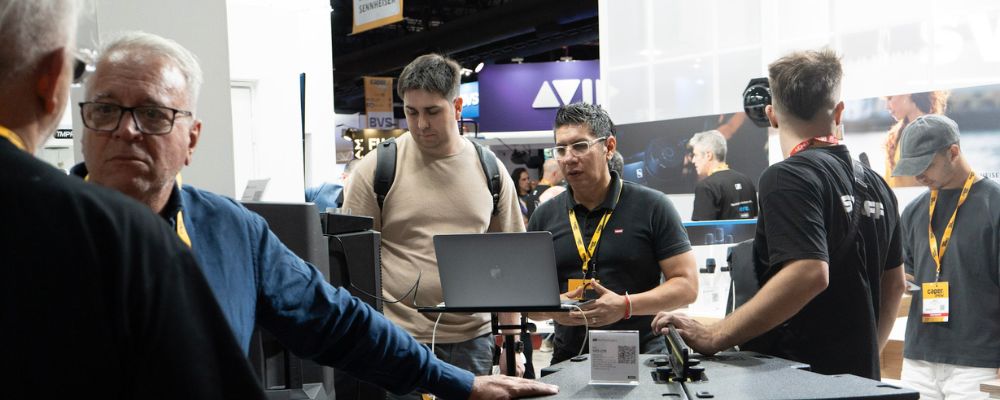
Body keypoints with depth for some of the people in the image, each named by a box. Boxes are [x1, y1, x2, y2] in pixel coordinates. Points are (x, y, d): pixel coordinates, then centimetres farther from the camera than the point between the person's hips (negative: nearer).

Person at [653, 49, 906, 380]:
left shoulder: (788, 177, -16)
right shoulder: (875, 184, 9)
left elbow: (809, 274, -29)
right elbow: (894, 284, 17)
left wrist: (713, 338, -27)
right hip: (860, 377, 8)